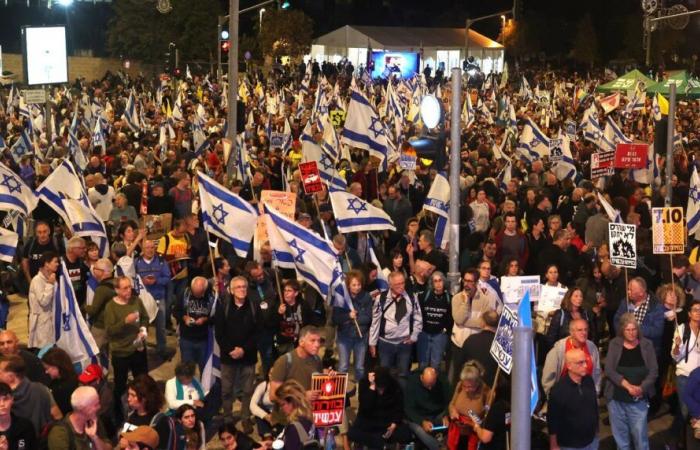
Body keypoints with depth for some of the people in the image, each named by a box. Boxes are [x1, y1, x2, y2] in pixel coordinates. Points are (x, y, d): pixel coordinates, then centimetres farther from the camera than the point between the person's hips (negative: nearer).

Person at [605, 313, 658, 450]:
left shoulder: (646, 345, -2)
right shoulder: (614, 344, -3)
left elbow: (653, 371, -4)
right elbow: (609, 370, -9)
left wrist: (641, 388, -19)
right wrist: (627, 385, -20)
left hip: (639, 400, -1)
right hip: (617, 398, 1)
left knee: (640, 434, -1)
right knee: (620, 434, 11)